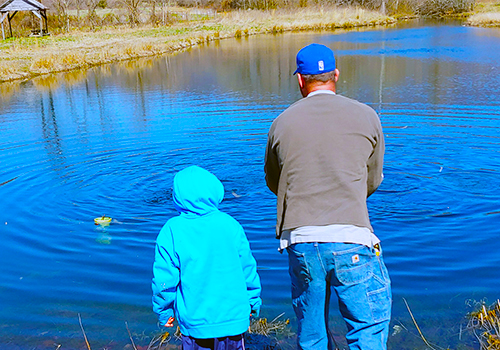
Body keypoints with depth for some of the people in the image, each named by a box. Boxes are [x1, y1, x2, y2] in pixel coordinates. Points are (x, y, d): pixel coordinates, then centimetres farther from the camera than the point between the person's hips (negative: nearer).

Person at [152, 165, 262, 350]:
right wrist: (253, 302, 17)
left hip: (195, 321, -1)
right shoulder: (230, 225, -5)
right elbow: (248, 269, 2)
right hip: (234, 317, 2)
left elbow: (165, 279, -8)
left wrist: (165, 311, 9)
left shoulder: (172, 231, -11)